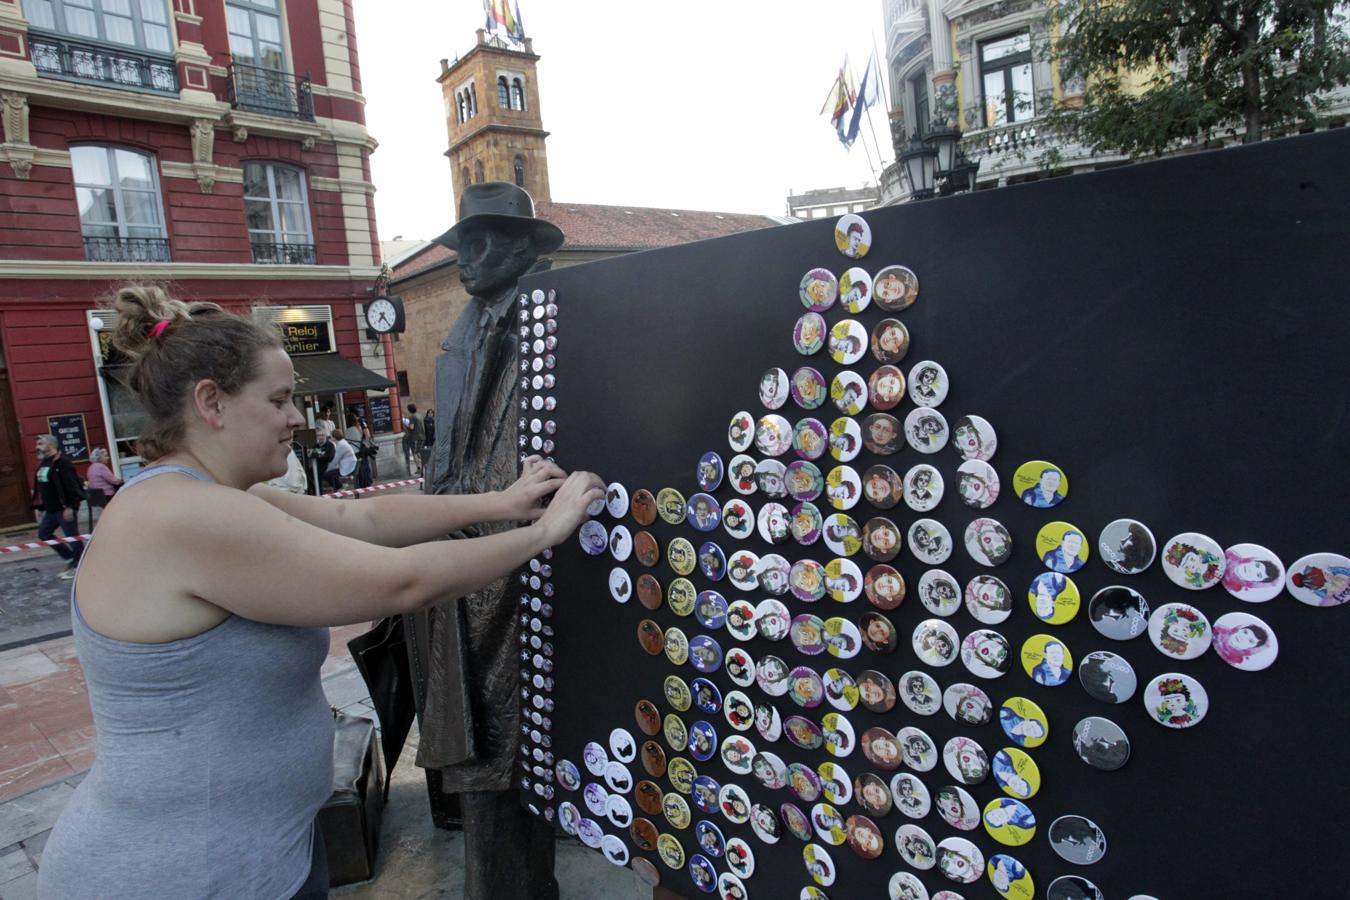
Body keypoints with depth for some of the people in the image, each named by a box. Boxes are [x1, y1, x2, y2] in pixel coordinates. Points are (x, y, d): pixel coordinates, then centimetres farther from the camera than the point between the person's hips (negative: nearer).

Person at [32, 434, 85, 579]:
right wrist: (41, 507, 20)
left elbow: (72, 486, -23)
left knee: (73, 537, -1)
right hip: (51, 510, 10)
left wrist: (70, 507, -25)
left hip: (65, 509, -10)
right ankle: (71, 558, 24)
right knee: (43, 533, 14)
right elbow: (40, 488, 20)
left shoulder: (62, 463, -18)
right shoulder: (43, 464, 12)